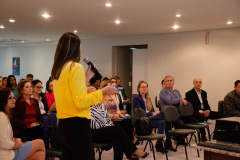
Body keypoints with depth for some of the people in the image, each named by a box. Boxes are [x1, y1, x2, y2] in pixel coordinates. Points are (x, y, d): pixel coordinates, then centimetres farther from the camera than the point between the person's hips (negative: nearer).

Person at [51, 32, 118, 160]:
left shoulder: (57, 70, 12)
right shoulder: (76, 67, -13)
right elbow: (80, 101, -18)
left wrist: (86, 78, 21)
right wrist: (103, 91, -9)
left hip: (62, 125, 9)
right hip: (77, 125, -9)